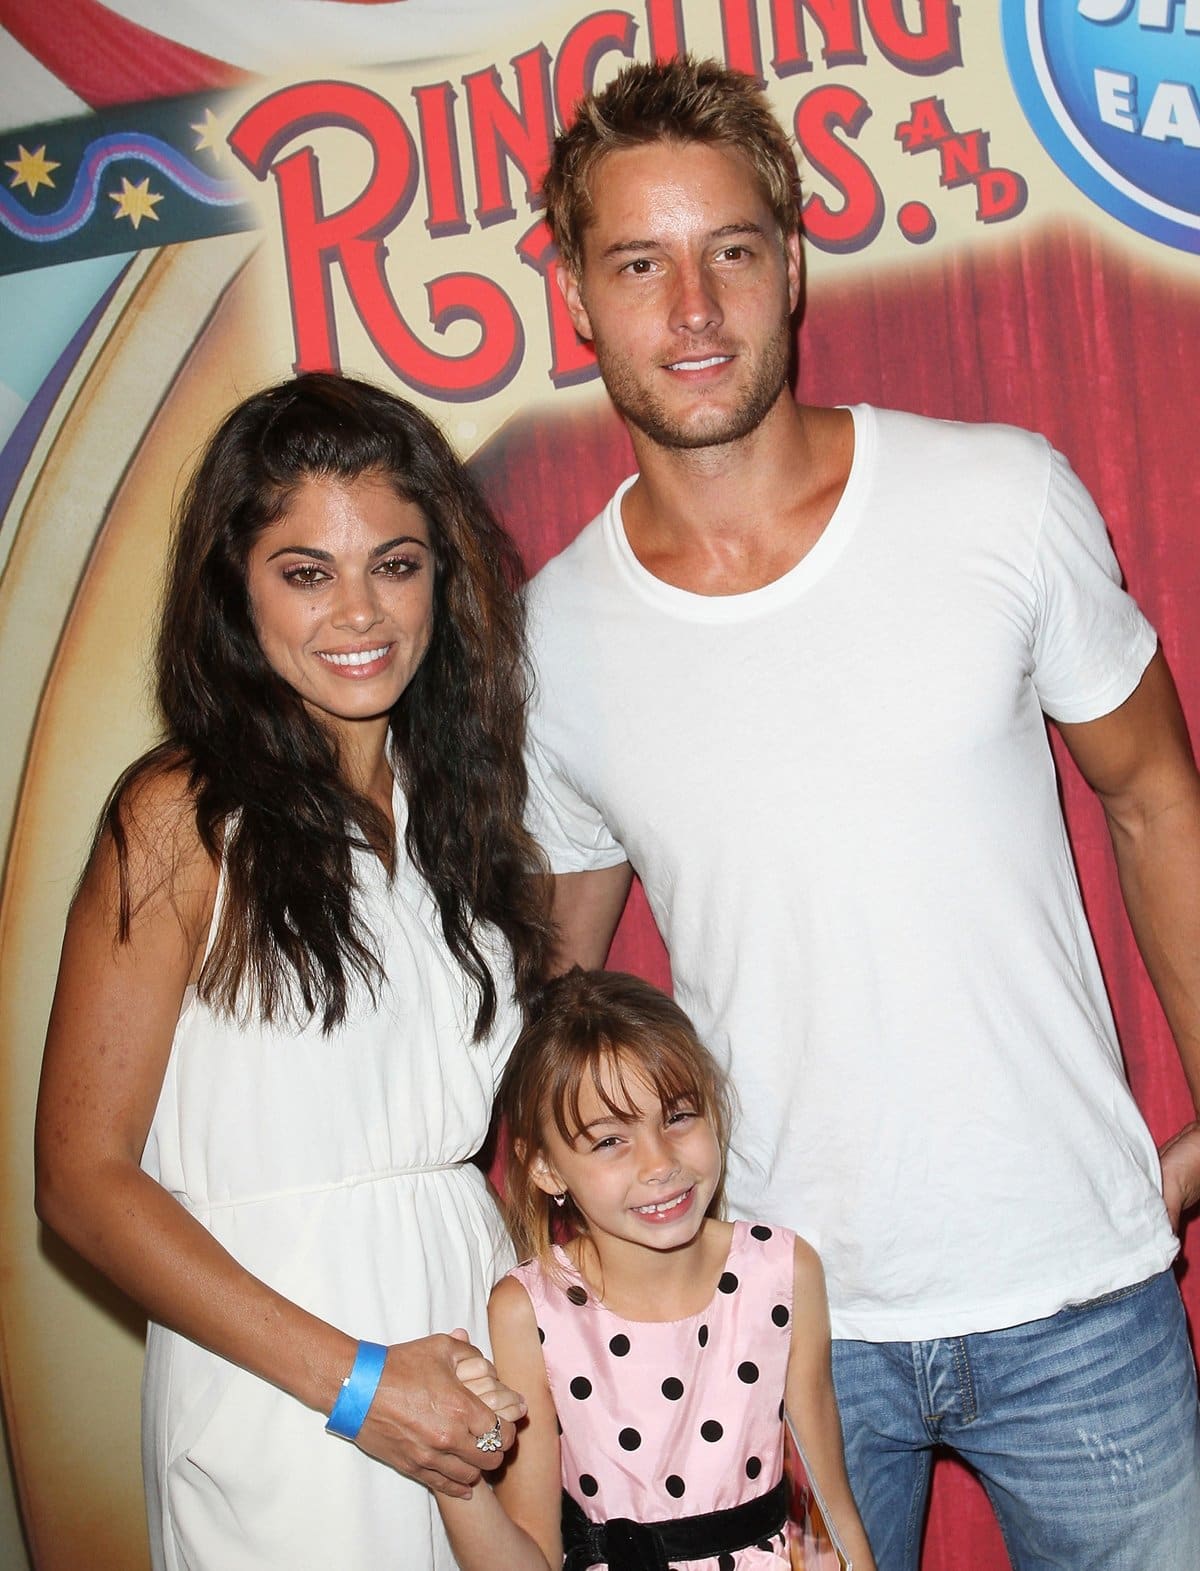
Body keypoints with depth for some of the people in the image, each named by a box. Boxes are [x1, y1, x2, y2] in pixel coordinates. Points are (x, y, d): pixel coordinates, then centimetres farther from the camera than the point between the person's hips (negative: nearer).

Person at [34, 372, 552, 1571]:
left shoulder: (457, 795, 7)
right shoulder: (184, 820, -12)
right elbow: (83, 1177, -13)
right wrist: (351, 1380, -16)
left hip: (475, 1317, 6)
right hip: (279, 1387, -5)